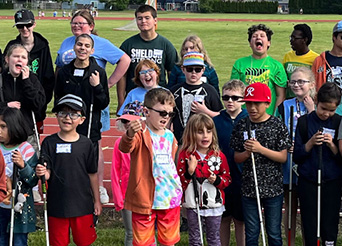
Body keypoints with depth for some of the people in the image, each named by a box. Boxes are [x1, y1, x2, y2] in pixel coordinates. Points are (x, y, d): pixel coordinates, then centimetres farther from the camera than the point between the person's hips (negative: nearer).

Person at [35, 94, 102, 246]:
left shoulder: (86, 144, 0)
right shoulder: (49, 142, -4)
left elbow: (92, 174, 7)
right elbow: (47, 173, -7)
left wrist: (97, 200, 9)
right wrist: (42, 173, -30)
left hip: (83, 205, 1)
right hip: (57, 204, -1)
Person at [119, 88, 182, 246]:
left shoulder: (169, 136, 8)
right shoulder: (141, 134, -12)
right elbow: (125, 147, -35)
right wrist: (130, 135, -57)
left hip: (170, 198, 6)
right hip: (144, 199, -5)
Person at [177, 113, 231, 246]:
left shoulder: (219, 155, -2)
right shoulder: (185, 155, -5)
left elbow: (227, 179, 4)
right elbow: (179, 181, -5)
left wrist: (217, 180, -16)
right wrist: (189, 172, -23)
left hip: (214, 204, 0)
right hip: (192, 204, 0)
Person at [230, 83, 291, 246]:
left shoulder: (277, 125, -5)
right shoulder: (242, 126, 2)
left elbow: (283, 157, -7)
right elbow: (236, 158, 6)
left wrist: (261, 149, -19)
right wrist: (247, 153, -16)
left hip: (273, 188, -2)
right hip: (249, 188, 2)